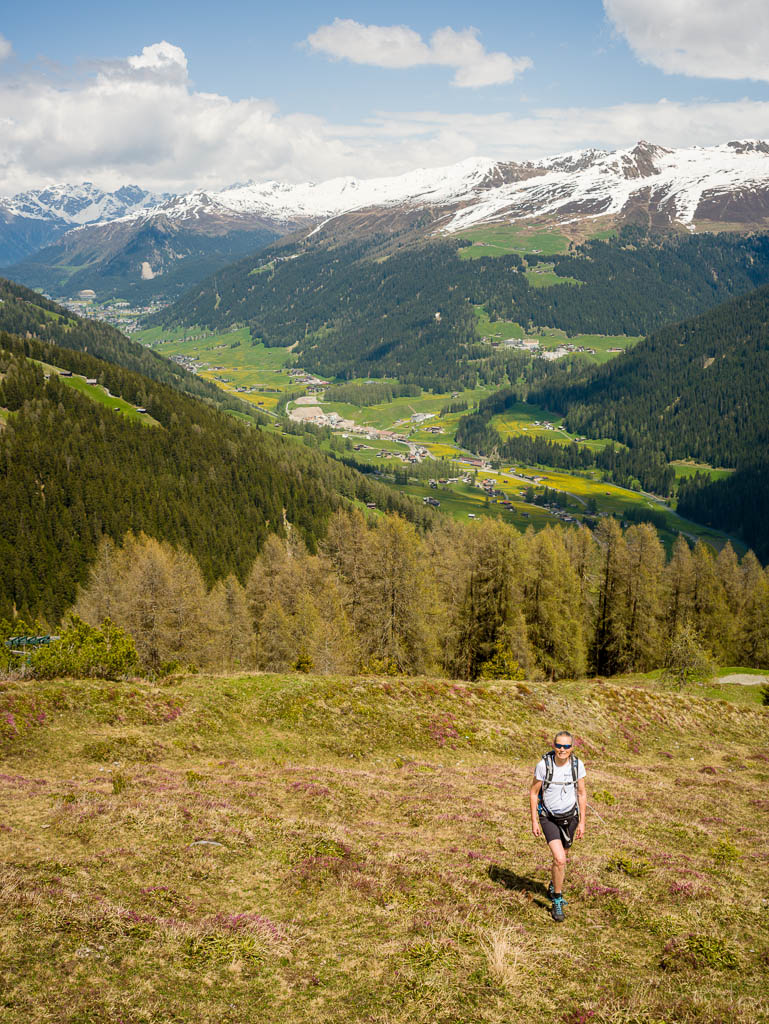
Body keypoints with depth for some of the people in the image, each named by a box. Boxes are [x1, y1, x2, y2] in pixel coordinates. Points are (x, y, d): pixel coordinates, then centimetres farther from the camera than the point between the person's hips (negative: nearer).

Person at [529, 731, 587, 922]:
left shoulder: (577, 764, -13)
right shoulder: (544, 765, -20)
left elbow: (582, 794, -1)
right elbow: (534, 792, -8)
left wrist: (582, 822, -1)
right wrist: (534, 821, -7)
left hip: (569, 816, 3)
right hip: (548, 818, -3)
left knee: (560, 858, 20)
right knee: (560, 860, -17)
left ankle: (553, 887, 49)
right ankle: (557, 902, 0)